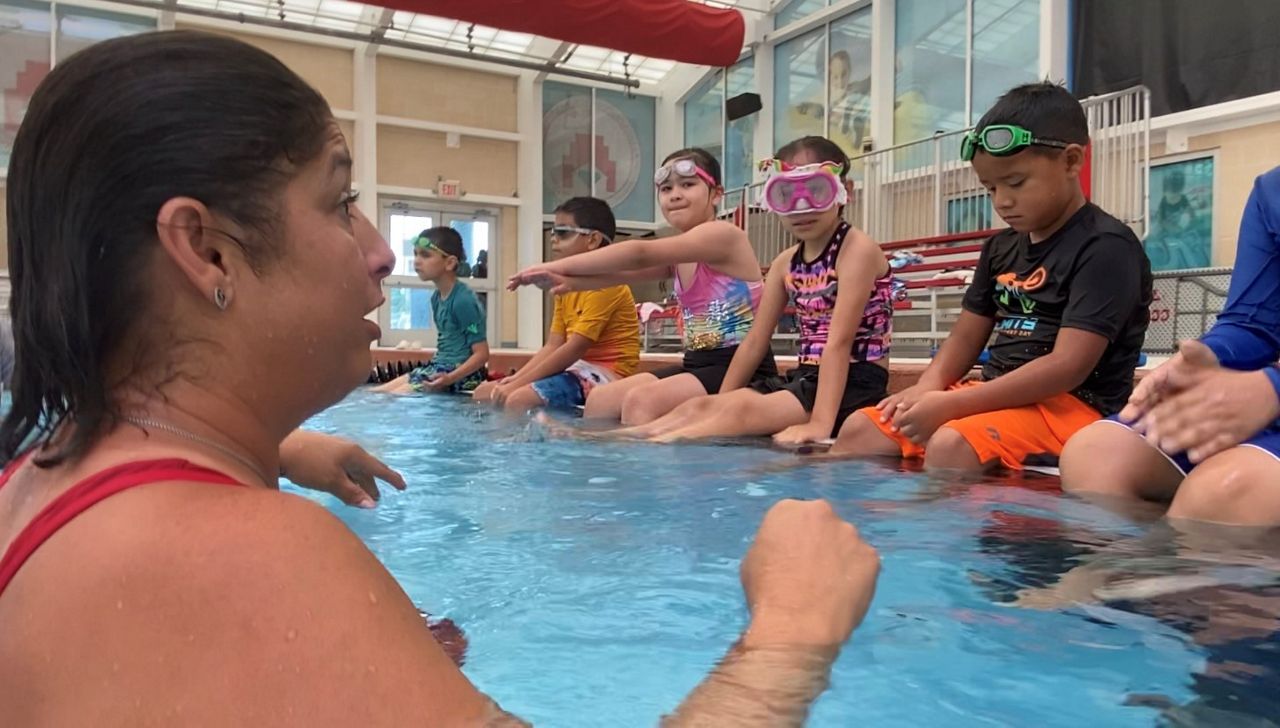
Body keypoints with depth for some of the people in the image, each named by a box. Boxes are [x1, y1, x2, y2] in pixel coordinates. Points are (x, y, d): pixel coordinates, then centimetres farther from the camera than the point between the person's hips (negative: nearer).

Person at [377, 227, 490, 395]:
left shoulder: (464, 300, -18)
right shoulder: (437, 296, 9)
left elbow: (482, 354, -20)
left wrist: (450, 378, -30)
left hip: (460, 374, -10)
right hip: (440, 368, 10)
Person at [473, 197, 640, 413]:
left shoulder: (605, 284, -14)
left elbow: (575, 348, -21)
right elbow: (552, 346, 8)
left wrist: (519, 384, -21)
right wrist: (515, 378, -7)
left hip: (604, 373, -9)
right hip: (577, 370, 9)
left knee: (519, 400, -30)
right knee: (485, 393, 1)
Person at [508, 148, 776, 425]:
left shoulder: (723, 235, -12)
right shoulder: (678, 256, 15)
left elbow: (640, 254, -21)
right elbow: (624, 272, -2)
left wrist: (558, 266, -21)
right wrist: (569, 281, -21)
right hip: (697, 364, 9)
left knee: (641, 401, -27)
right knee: (600, 400, 2)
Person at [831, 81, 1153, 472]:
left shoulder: (1106, 247, -11)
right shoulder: (1000, 247, 14)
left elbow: (1068, 366, -20)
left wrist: (950, 404, -25)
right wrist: (927, 387, -9)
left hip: (1070, 406, -7)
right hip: (996, 397, 8)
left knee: (951, 445, -35)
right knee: (861, 430, -5)